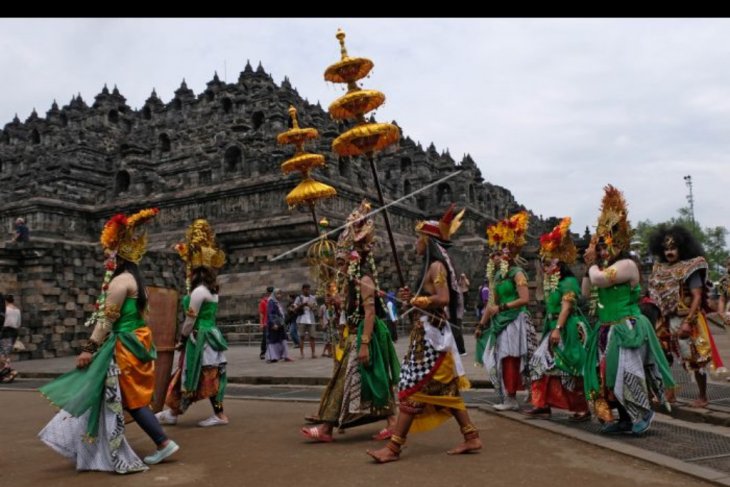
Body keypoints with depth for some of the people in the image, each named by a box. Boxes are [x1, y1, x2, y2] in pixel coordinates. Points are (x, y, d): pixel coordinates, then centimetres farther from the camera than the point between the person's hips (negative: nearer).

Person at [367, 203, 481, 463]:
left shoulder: (436, 266, -13)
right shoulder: (433, 266, 15)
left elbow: (443, 299, -25)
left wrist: (416, 301, -13)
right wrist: (414, 299, 5)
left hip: (430, 335, -10)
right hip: (428, 332, 10)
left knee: (412, 389, -6)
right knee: (444, 390, 13)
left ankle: (394, 447, 0)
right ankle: (471, 437, 18)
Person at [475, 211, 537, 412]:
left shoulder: (517, 273, -9)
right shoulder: (496, 276, 13)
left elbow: (524, 299, -18)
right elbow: (491, 303, 16)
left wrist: (501, 307, -18)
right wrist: (481, 324, 14)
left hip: (515, 322, -8)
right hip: (500, 322, 8)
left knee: (510, 359, -8)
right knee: (501, 360, 9)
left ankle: (511, 399, -2)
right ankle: (507, 397, 16)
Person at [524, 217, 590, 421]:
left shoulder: (568, 282, -11)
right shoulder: (552, 283, 16)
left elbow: (566, 307, -19)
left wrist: (557, 329, -25)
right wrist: (551, 328, 16)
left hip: (568, 330, -9)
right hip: (554, 328, 9)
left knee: (569, 370, -5)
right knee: (542, 363, 6)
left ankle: (583, 409, 6)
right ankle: (543, 404, 10)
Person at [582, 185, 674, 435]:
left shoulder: (626, 264, -14)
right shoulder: (606, 267, 15)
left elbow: (597, 279, -27)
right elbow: (586, 292, 13)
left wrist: (593, 262, -7)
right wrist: (589, 265, 5)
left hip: (626, 329, -9)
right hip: (608, 330, 9)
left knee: (625, 373, -10)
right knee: (608, 374, 9)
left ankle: (644, 412, 9)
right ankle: (625, 418, 18)